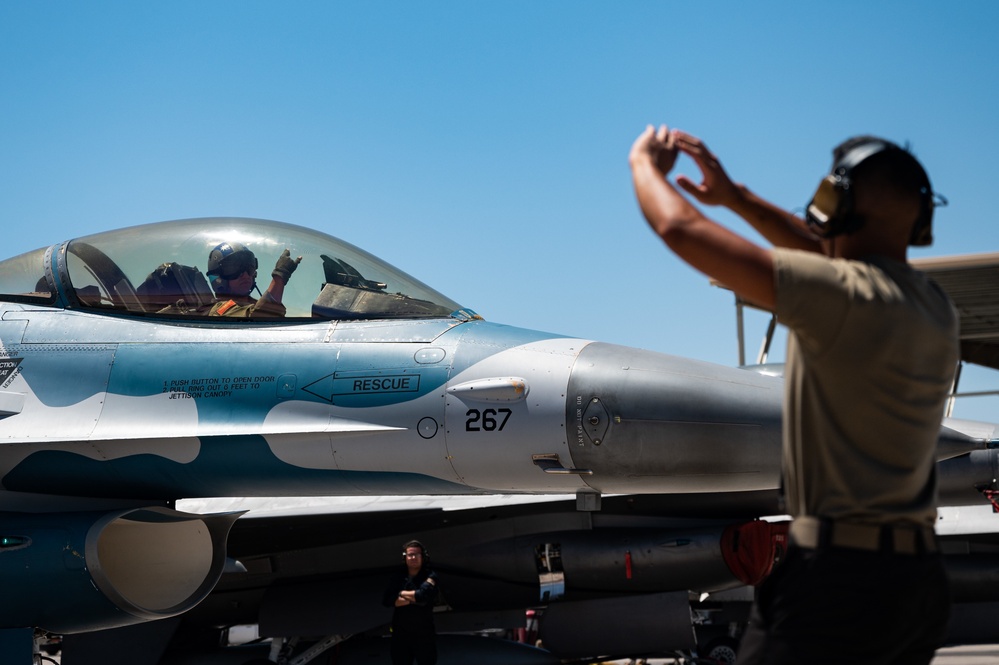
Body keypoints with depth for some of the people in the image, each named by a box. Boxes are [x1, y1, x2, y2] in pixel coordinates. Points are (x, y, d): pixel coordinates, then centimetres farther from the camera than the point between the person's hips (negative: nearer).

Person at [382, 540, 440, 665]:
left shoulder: (430, 577, -6)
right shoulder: (397, 577, 4)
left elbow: (423, 595, -24)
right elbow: (387, 600, -9)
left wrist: (402, 593, -7)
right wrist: (414, 598, -15)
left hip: (424, 634, -2)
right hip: (401, 634, 3)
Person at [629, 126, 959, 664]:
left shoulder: (847, 296, -15)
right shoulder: (936, 310, 9)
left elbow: (681, 230, -12)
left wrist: (645, 164, 8)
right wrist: (735, 197, 31)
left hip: (840, 576, -8)